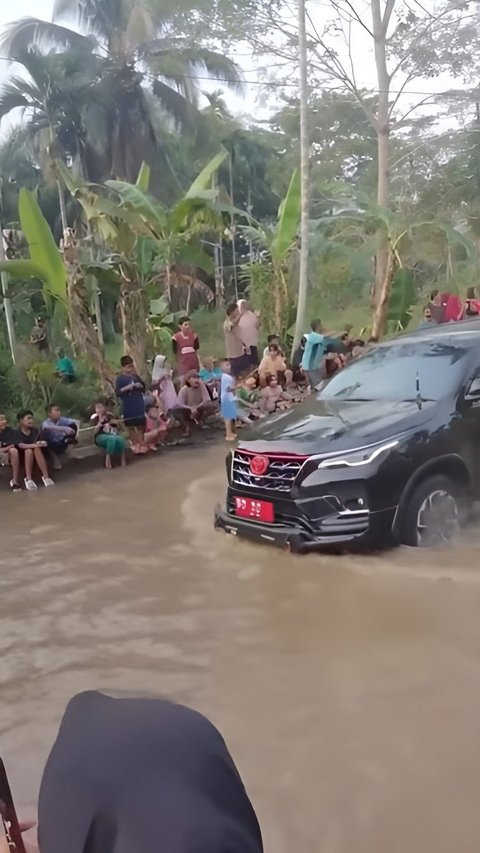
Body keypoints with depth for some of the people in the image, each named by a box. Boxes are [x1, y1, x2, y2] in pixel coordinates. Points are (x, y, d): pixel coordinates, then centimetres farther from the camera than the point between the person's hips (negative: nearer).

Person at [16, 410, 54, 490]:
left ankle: (46, 476, -37)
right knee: (29, 450, -34)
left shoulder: (35, 430, 4)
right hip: (22, 456, -2)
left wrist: (42, 443, -21)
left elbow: (40, 442, 5)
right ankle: (28, 479, -38)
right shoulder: (17, 432, -8)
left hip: (36, 455, 2)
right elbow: (21, 445, -23)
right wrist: (35, 445, -39)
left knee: (37, 449, -30)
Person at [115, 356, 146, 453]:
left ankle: (141, 444, 8)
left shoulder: (135, 376, 9)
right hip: (128, 406, -3)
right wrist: (127, 387, -21)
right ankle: (135, 444, 15)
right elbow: (117, 392, -11)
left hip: (139, 405, 3)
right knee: (130, 426, 5)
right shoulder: (120, 378, -4)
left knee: (140, 425, 3)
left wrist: (140, 386, -6)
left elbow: (143, 387, 15)